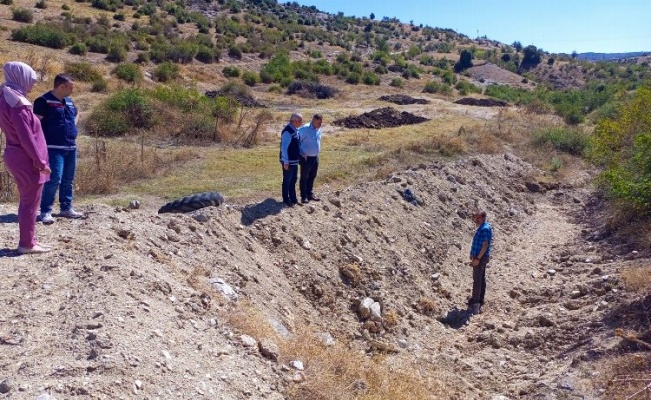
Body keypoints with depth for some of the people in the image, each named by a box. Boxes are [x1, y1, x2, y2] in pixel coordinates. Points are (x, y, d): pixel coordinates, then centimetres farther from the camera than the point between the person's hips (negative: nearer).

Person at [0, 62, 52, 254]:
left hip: (17, 157, 10)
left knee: (26, 201, 17)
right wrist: (41, 162, -16)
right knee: (30, 202, 0)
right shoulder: (17, 102, -19)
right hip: (26, 160, -10)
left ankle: (29, 240, 26)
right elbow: (26, 137, -20)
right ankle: (27, 244, 9)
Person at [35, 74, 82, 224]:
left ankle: (66, 208, 22)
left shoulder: (69, 101, 14)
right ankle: (45, 211, -5)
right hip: (54, 148, -8)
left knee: (68, 180, 12)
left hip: (71, 148, 8)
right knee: (54, 179, -14)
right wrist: (43, 141, -14)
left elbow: (76, 114, 35)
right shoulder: (44, 101, -10)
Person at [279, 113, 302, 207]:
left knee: (293, 180, 17)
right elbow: (284, 148, -22)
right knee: (287, 181, 4)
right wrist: (286, 162, -22)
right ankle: (286, 200, 16)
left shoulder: (295, 130, 7)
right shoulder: (287, 131, -22)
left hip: (295, 161, 9)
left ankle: (293, 199, 29)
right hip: (288, 162, -9)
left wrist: (301, 153, 14)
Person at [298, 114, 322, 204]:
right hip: (306, 158, -7)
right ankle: (304, 197, 10)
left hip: (315, 157, 7)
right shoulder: (305, 129, -18)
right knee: (304, 177, 3)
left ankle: (310, 194, 28)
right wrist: (302, 153, -12)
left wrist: (317, 152, 14)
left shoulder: (318, 129, 5)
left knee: (312, 177, 16)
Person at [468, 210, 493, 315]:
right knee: (481, 278, 16)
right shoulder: (482, 227, 11)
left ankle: (476, 302, -4)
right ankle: (480, 300, 25)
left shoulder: (485, 228, -21)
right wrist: (473, 254, 20)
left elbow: (485, 245, -23)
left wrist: (477, 258, -23)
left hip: (480, 257, -10)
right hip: (480, 256, 10)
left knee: (477, 279, -7)